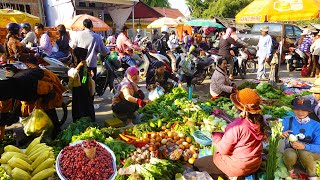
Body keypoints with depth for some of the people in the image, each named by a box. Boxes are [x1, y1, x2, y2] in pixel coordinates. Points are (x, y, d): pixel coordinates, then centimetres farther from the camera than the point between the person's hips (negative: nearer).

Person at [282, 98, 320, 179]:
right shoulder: (288, 121, -12)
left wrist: (304, 146, -40)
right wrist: (280, 134, -41)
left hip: (310, 153, 0)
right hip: (291, 150, 0)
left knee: (303, 152, -34)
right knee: (290, 155, -34)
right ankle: (290, 170, 2)